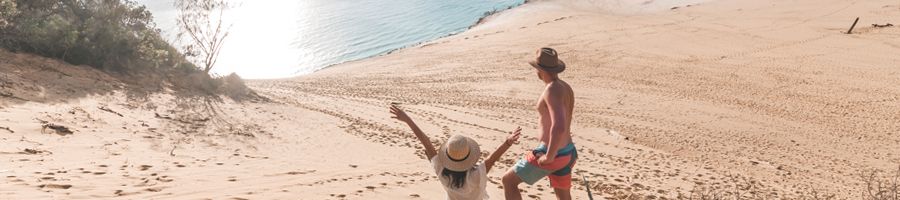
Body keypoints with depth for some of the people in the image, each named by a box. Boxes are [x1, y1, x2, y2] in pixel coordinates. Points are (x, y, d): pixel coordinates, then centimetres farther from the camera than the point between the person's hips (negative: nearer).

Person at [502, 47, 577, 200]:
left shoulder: (552, 90, -22)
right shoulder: (566, 88, 10)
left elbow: (559, 127, -36)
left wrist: (549, 157, -25)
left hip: (553, 155, -9)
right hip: (566, 152, 9)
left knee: (508, 180, 5)